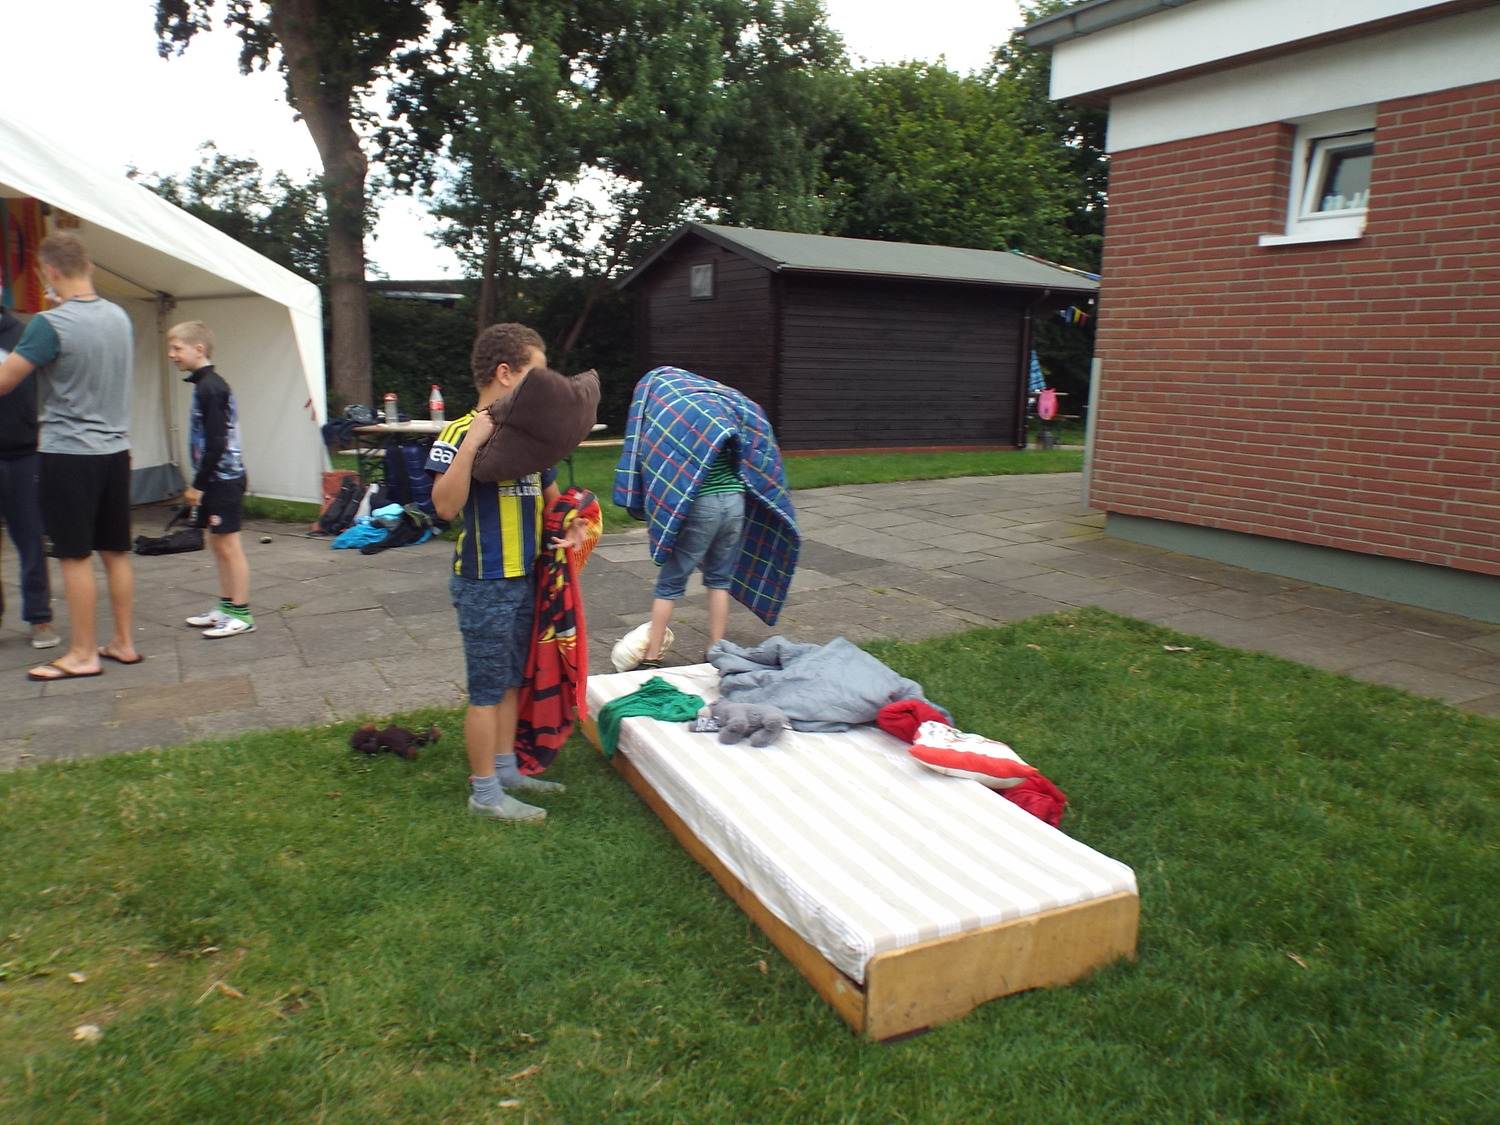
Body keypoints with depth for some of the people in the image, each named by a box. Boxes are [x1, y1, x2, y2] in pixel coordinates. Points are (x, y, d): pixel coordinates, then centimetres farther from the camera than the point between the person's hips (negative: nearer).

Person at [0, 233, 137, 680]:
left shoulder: (50, 324, -15)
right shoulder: (120, 317, 5)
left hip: (69, 452, -6)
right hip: (116, 448, 6)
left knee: (75, 556, 1)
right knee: (116, 552, 12)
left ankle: (82, 655, 8)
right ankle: (124, 642, 19)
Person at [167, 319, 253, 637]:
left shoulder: (210, 388, -16)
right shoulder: (206, 385, 15)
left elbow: (216, 443, -21)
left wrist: (198, 484, -16)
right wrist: (198, 484, 19)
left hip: (223, 479, -10)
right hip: (217, 480, 10)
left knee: (229, 545, -5)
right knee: (217, 543, 15)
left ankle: (241, 614, 1)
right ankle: (226, 607, 24)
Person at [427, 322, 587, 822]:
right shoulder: (461, 433, -16)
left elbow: (549, 492, 19)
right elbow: (446, 505, -27)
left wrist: (572, 523, -1)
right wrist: (471, 443, -33)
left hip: (524, 578, 8)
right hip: (485, 584, -8)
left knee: (511, 681, 18)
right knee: (487, 689, 2)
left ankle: (506, 769, 33)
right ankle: (485, 791, 16)